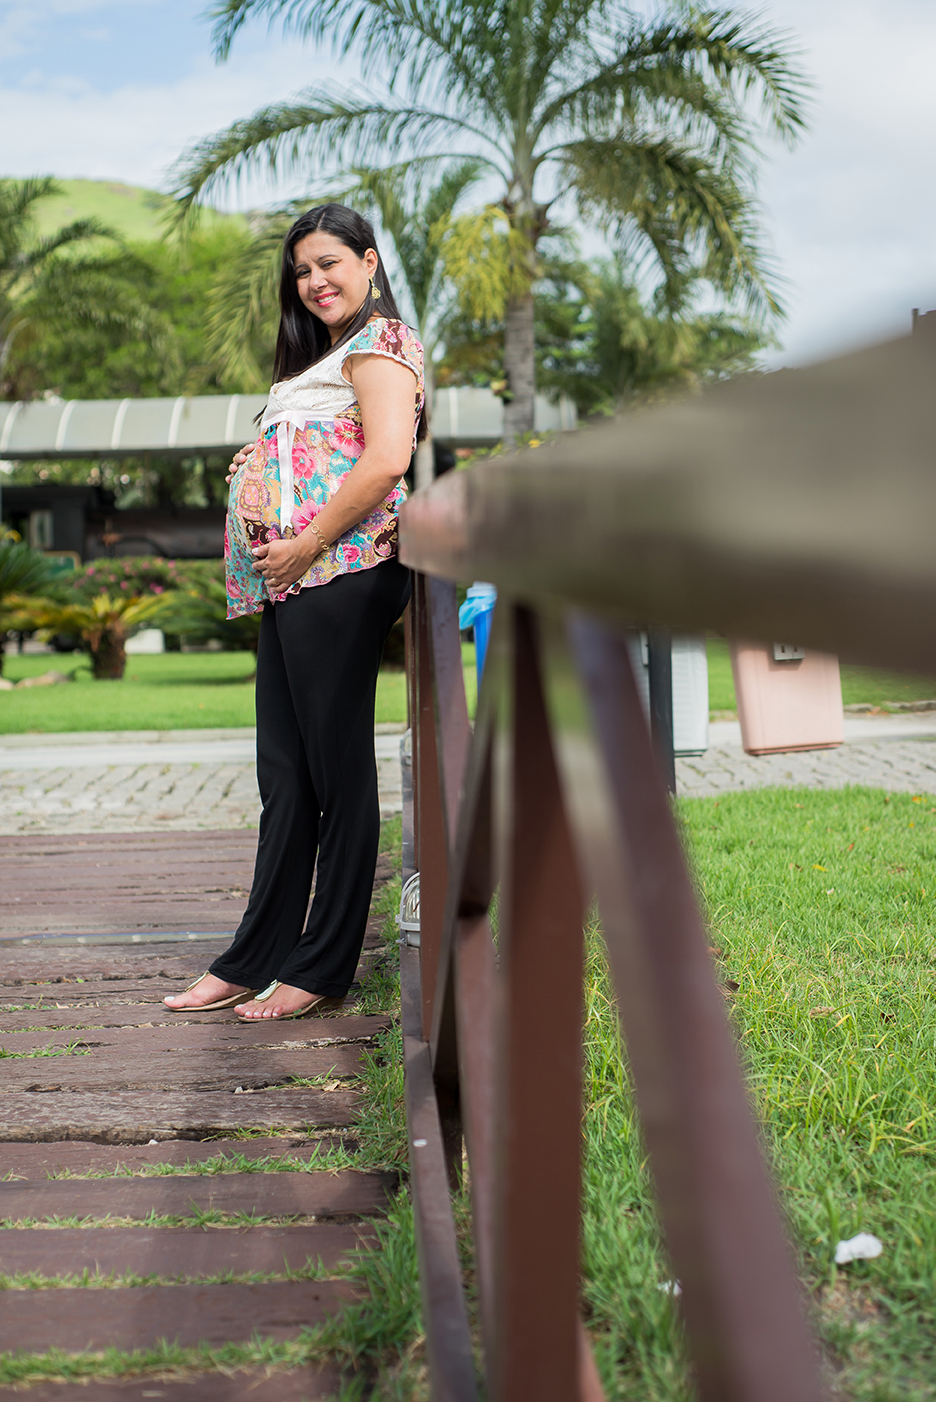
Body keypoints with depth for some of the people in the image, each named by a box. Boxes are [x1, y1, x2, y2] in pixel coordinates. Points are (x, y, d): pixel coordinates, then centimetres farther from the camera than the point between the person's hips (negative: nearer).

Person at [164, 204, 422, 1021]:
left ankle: (322, 970, 1)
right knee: (285, 776, 9)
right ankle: (256, 962, 14)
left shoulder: (379, 342, -2)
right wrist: (259, 464, 9)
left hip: (340, 573, -10)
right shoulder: (324, 359, 29)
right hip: (292, 584, 10)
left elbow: (387, 458, -17)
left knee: (337, 771, -5)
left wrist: (306, 545, -17)